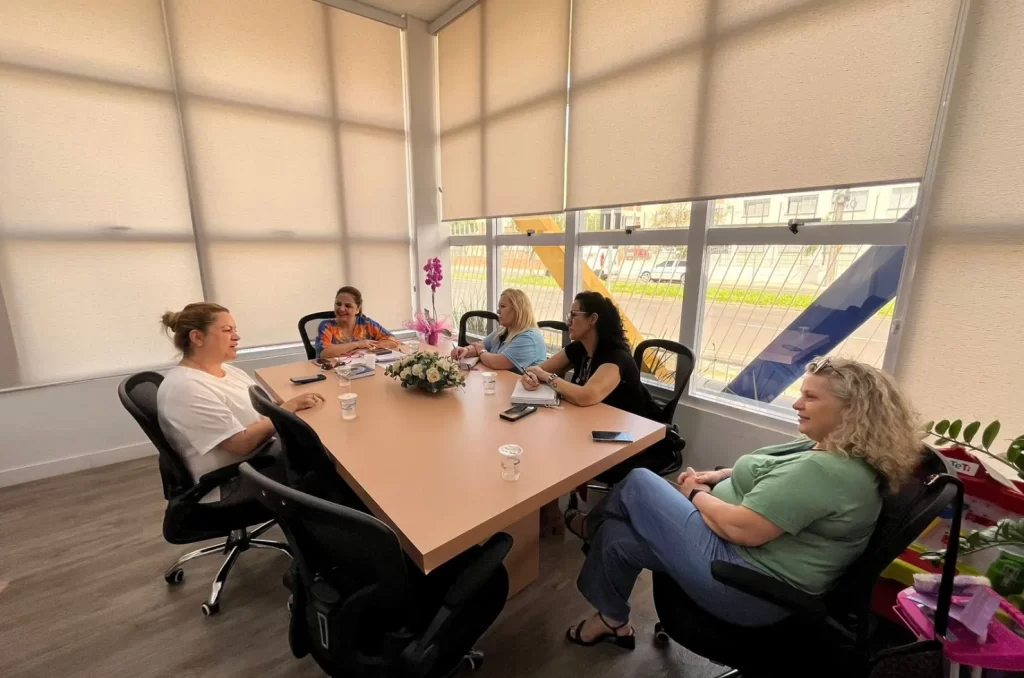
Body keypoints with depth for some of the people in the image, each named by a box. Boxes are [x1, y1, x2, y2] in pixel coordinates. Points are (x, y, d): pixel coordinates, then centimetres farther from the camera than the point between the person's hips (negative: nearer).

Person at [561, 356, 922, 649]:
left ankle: (593, 525, 27)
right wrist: (718, 476, 4)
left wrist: (696, 494, -11)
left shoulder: (828, 471, -28)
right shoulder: (836, 452, 6)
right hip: (752, 560, 10)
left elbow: (742, 528, -30)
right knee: (616, 537, 9)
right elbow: (773, 477, 19)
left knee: (638, 484, -3)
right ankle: (612, 620, 34)